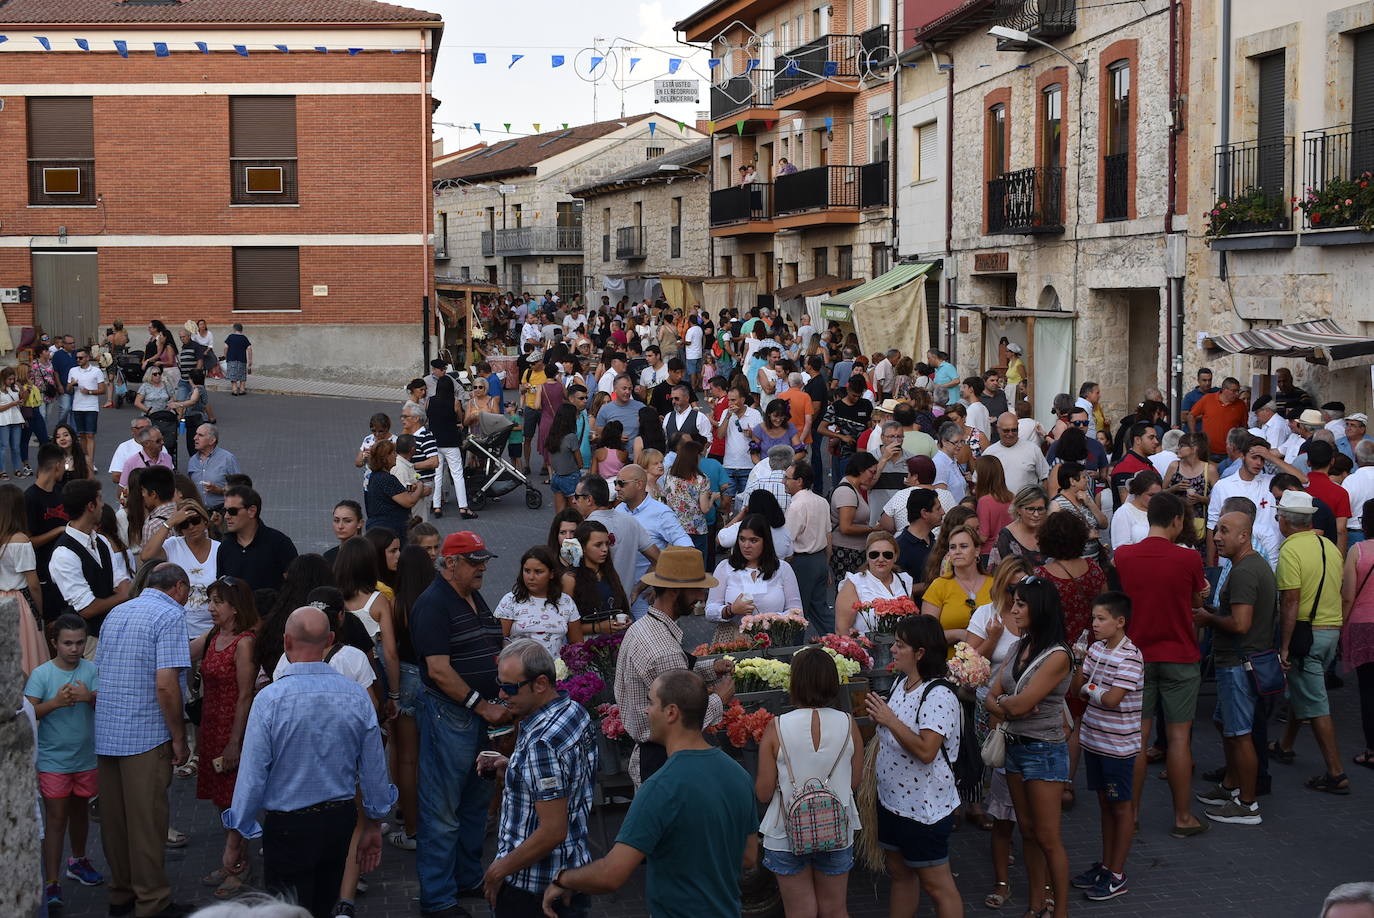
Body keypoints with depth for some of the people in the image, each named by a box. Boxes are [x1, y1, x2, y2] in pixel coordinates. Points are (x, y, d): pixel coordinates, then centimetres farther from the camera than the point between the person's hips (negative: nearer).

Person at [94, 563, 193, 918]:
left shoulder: (115, 613, 14)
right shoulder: (170, 615, -11)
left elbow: (99, 673, 19)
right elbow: (166, 684, -19)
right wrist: (179, 738, -11)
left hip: (106, 734, 8)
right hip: (146, 736, -7)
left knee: (114, 818, 14)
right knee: (147, 822, 0)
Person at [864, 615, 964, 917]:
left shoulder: (938, 695, -22)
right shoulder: (901, 683, 6)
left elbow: (926, 751, -30)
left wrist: (890, 720, -28)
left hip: (925, 808, -9)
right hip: (892, 799, 9)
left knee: (936, 884, 2)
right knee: (900, 873, 20)